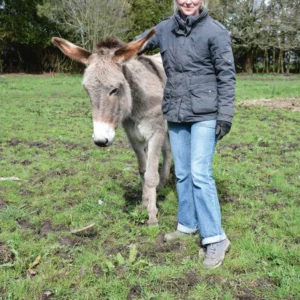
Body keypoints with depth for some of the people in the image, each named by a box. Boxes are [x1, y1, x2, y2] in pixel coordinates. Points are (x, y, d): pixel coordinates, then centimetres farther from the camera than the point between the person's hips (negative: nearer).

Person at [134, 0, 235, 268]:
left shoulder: (215, 31, -8)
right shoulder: (165, 29, 6)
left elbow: (226, 76, -8)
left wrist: (225, 115, -12)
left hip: (204, 114, -5)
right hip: (176, 114, 6)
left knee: (200, 173, -12)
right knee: (182, 173, 12)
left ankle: (215, 238, -3)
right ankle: (187, 225, 27)